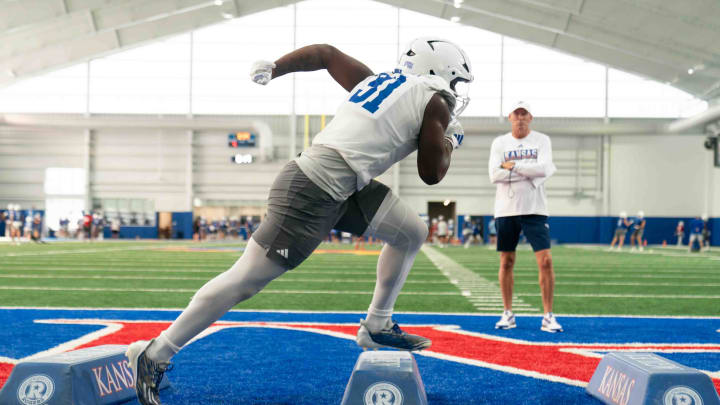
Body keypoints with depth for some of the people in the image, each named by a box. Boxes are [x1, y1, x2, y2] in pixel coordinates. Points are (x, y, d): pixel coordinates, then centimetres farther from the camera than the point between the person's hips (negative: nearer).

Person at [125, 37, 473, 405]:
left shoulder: (377, 81, 19)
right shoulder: (434, 103, -2)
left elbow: (326, 53, 27)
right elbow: (431, 174, 3)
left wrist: (273, 68, 33)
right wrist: (450, 140, 21)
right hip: (312, 192, -10)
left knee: (412, 233, 16)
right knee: (245, 281, -5)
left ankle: (377, 326, 26)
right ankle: (154, 356, 5)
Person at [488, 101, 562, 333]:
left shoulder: (541, 140, 4)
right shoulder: (499, 143, 6)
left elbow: (544, 169, -13)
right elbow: (494, 175, -9)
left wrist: (513, 166, -10)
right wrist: (531, 171, -11)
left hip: (534, 210, -1)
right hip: (506, 210, 1)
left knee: (545, 261, -9)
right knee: (506, 263, 6)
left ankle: (548, 316, 0)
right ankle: (508, 314, 17)